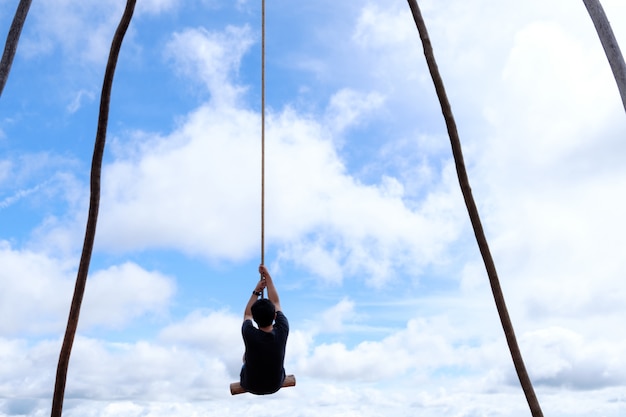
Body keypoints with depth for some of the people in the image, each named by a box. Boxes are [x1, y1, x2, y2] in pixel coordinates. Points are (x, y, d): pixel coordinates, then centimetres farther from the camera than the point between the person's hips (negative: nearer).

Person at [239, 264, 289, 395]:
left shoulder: (250, 335, -31)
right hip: (276, 385, 1)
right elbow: (276, 303, -10)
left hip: (251, 387, -1)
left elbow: (247, 315, -7)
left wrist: (256, 291, -1)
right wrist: (267, 276, -5)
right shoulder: (282, 332, -27)